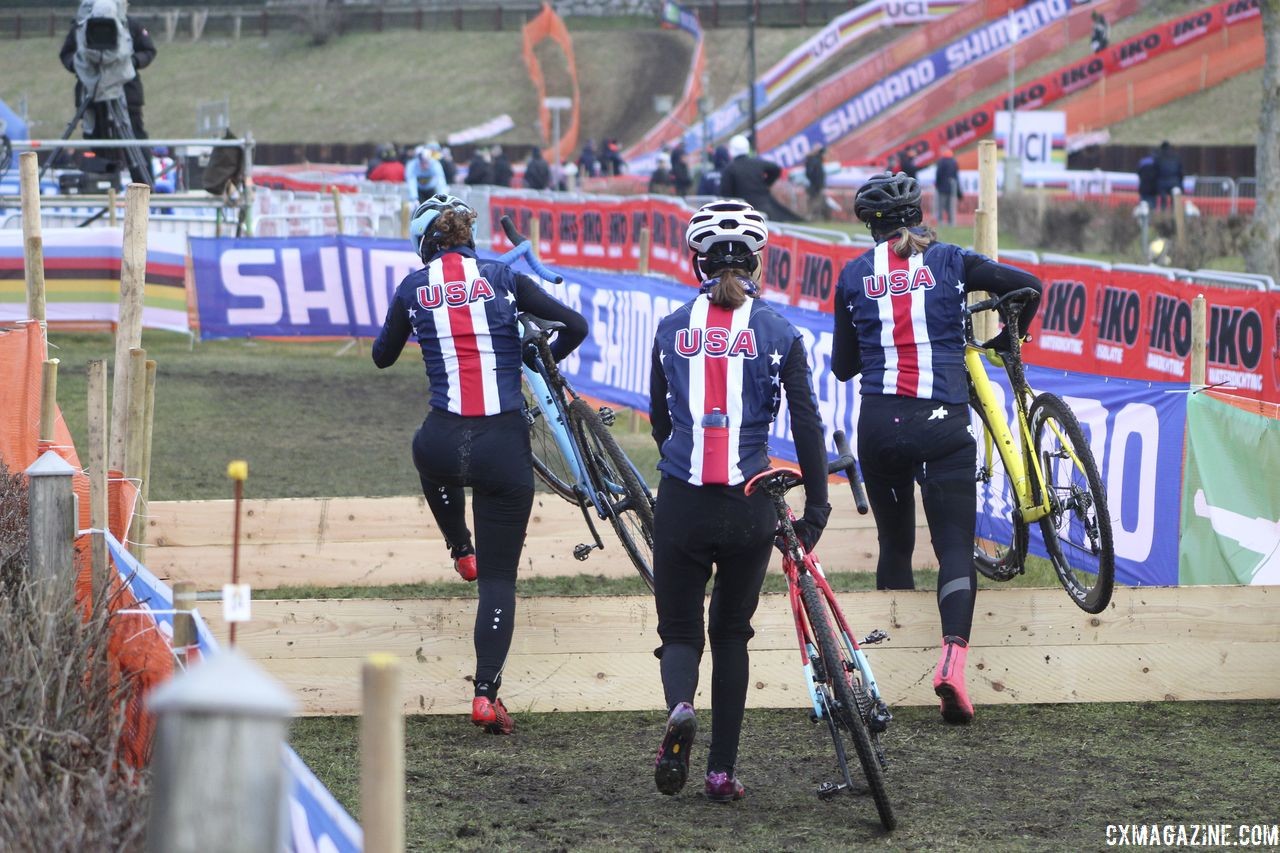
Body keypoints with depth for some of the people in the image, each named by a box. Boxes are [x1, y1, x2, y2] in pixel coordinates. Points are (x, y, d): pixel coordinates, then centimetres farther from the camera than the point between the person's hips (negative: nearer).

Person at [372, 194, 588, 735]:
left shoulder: (415, 287, 5)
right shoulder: (502, 278, 4)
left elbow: (383, 356, 20)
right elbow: (575, 325, 0)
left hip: (444, 443, 1)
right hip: (506, 444, -1)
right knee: (499, 577, 6)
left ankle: (460, 549, 47)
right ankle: (486, 693, -5)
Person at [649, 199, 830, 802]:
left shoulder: (672, 329, 4)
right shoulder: (780, 334, -1)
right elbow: (807, 426, -4)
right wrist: (815, 511, 2)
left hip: (680, 504, 0)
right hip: (749, 508, 0)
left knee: (679, 630, 11)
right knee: (732, 633, 18)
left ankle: (679, 707, -23)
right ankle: (722, 769, 14)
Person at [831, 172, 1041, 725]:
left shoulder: (854, 275, 10)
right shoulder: (949, 262, 7)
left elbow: (843, 367, 14)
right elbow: (1026, 285, 1)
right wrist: (1003, 340, 18)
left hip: (879, 424, 2)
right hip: (943, 422, -2)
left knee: (893, 543, 17)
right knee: (955, 546, -4)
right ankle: (952, 658, -25)